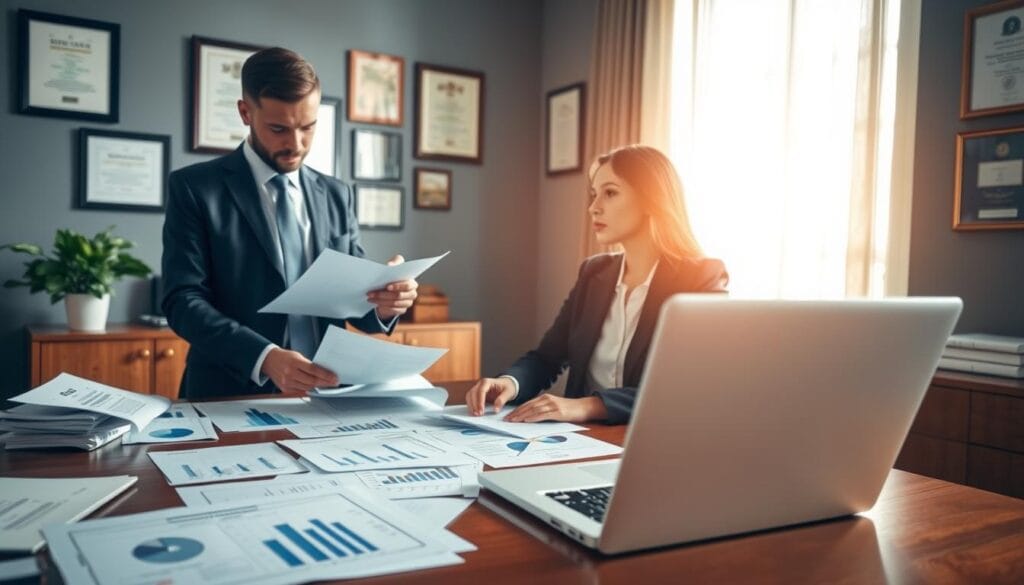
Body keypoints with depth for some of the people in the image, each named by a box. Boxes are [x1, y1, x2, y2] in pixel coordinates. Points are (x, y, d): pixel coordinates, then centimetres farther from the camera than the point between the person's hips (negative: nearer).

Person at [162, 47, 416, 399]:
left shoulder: (336, 195, 11)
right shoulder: (194, 188, 1)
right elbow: (182, 301, -7)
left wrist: (382, 303, -12)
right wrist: (264, 357, -22)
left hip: (324, 395, 4)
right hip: (233, 397, -3)